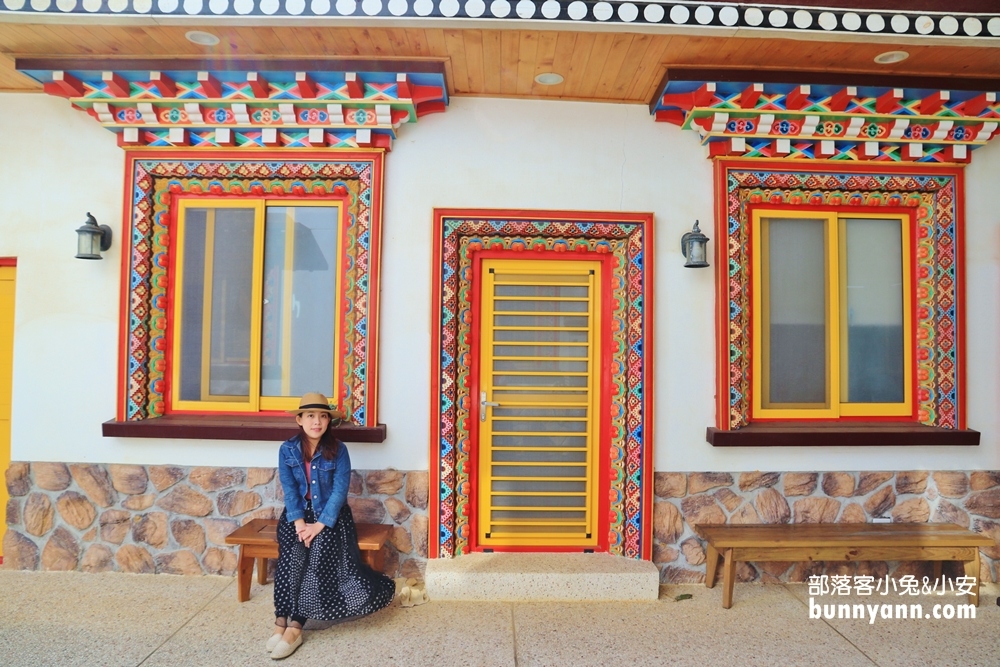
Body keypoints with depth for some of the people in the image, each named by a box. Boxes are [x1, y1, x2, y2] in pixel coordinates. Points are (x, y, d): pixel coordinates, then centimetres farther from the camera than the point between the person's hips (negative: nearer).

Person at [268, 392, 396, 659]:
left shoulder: (338, 450, -8)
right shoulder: (287, 449, -2)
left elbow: (340, 490, -12)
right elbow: (289, 489, -6)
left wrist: (320, 524, -21)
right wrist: (299, 522, -19)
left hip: (330, 514, -2)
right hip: (297, 512, 2)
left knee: (320, 552, -26)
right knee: (291, 553, -25)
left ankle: (293, 625, -23)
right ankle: (283, 622, -20)